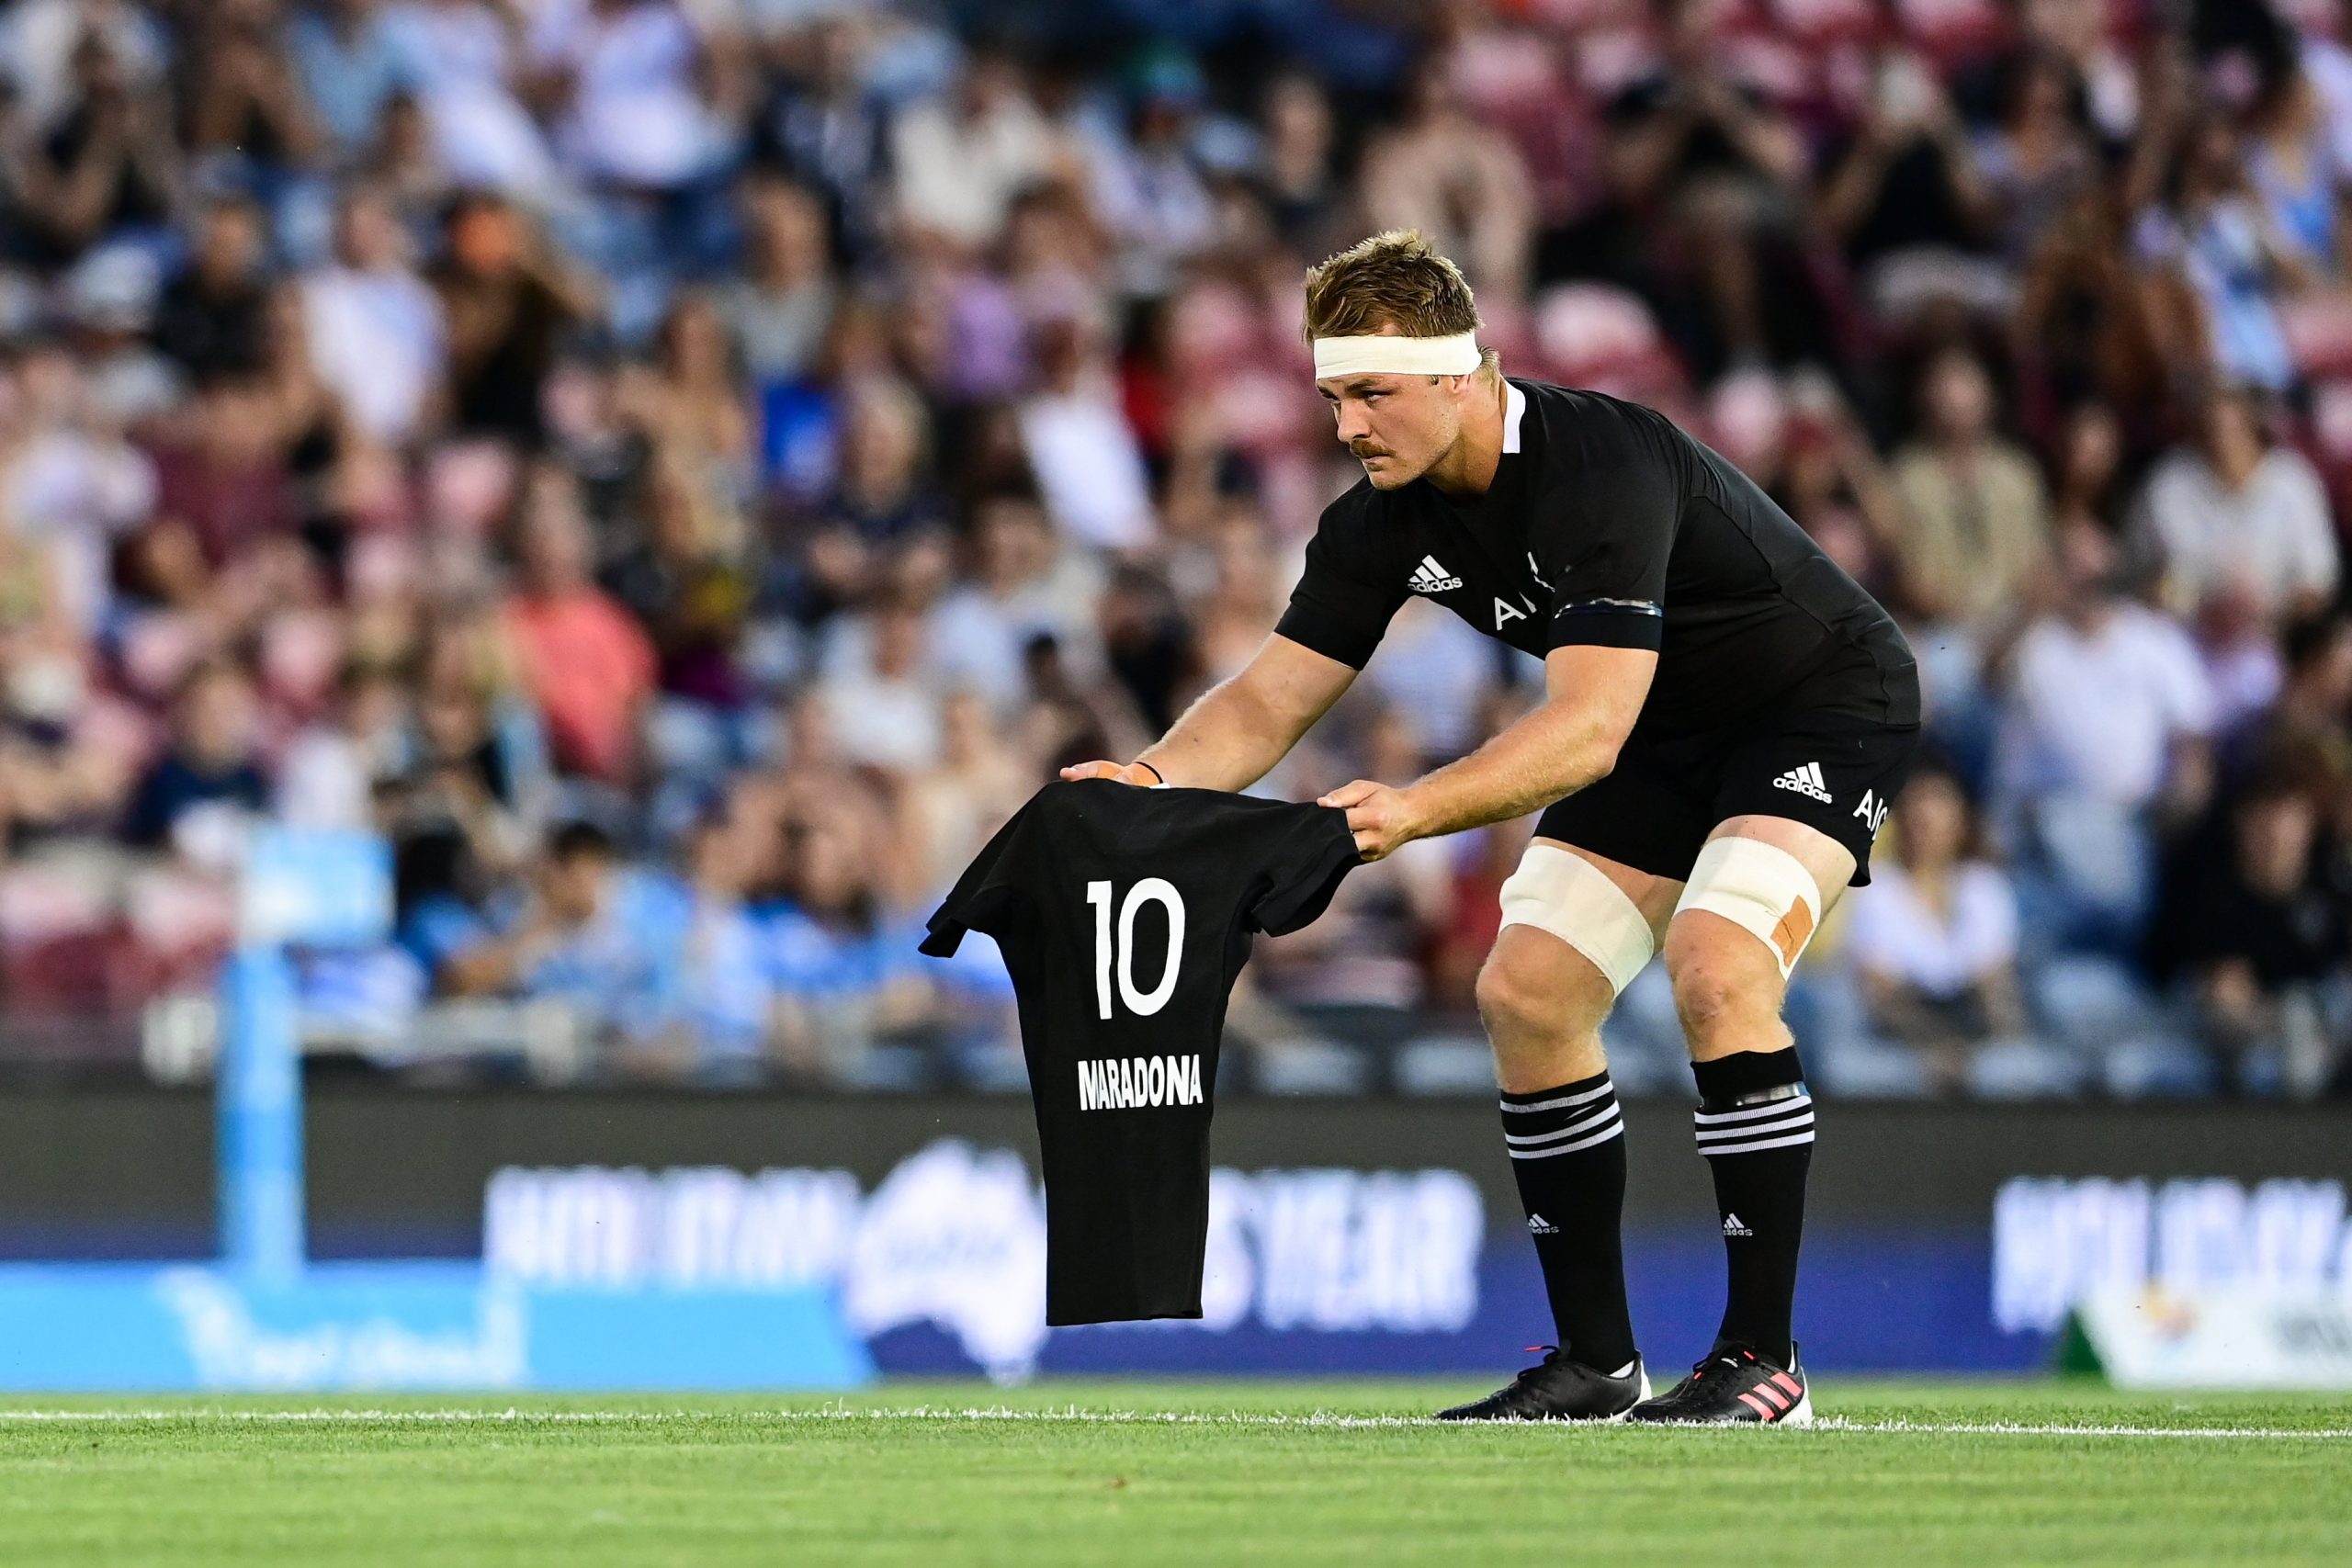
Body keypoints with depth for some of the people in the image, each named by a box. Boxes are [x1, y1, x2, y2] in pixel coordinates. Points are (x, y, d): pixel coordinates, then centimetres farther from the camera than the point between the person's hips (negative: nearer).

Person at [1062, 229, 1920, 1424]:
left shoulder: (1602, 467, -35)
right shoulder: (1387, 517, -10)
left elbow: (1588, 728, -44)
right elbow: (1272, 696, -7)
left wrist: (1417, 809, -57)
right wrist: (1157, 777, -28)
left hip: (1828, 706, -8)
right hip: (1668, 735, 8)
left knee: (1715, 970, -28)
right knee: (1526, 993, -2)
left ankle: (1763, 1359, -21)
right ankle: (1596, 1363, 8)